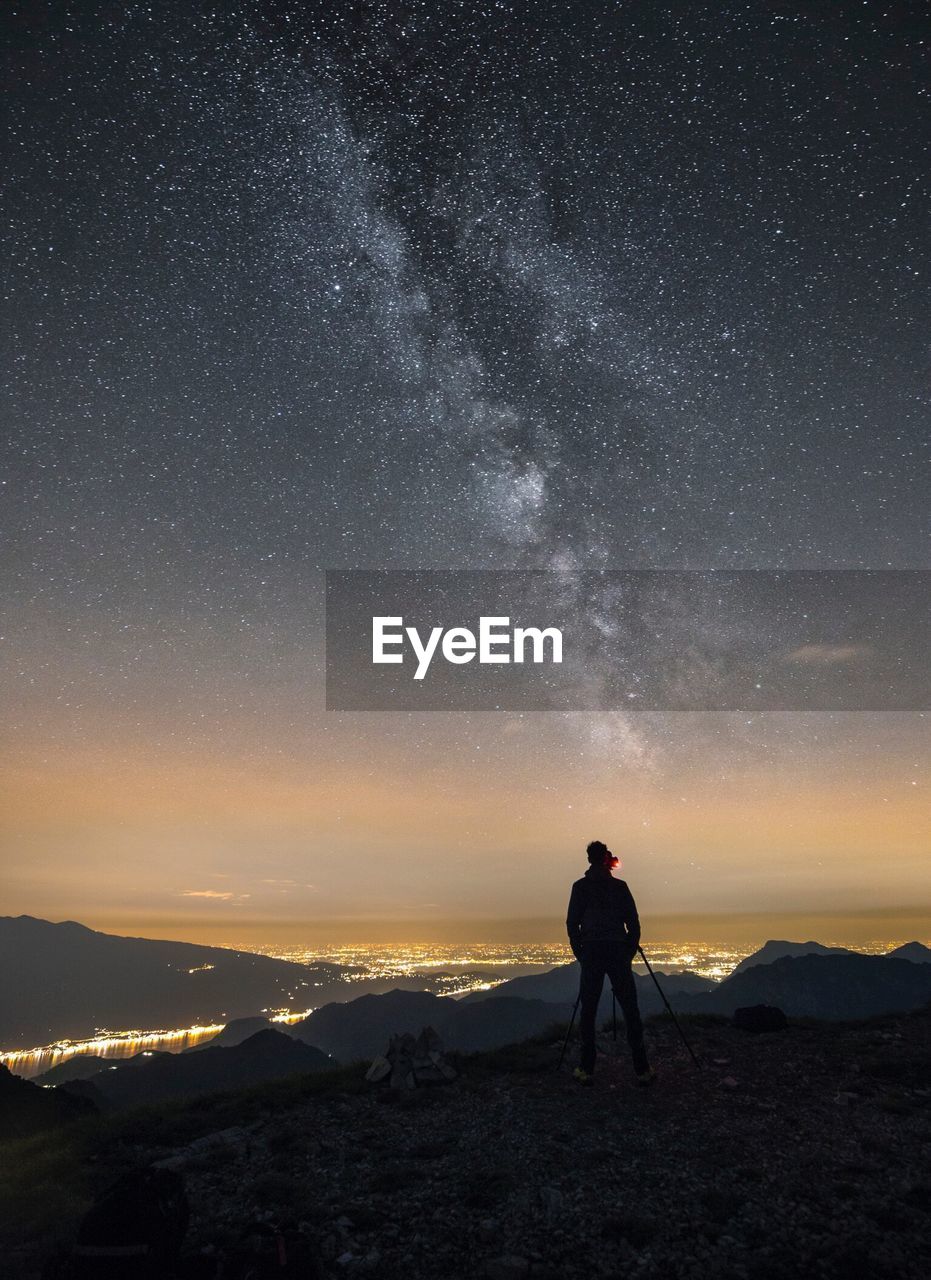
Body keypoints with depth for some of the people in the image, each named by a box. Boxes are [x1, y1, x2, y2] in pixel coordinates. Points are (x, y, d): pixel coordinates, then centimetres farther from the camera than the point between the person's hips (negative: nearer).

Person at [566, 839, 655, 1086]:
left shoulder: (580, 886, 3)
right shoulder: (620, 886, 6)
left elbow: (572, 923, 0)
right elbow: (633, 923, 4)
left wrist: (580, 954, 10)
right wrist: (629, 953, 12)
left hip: (591, 952, 0)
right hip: (618, 951, 0)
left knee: (588, 1011, 6)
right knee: (630, 1010, 6)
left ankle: (586, 1070, 7)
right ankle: (642, 1070, 5)